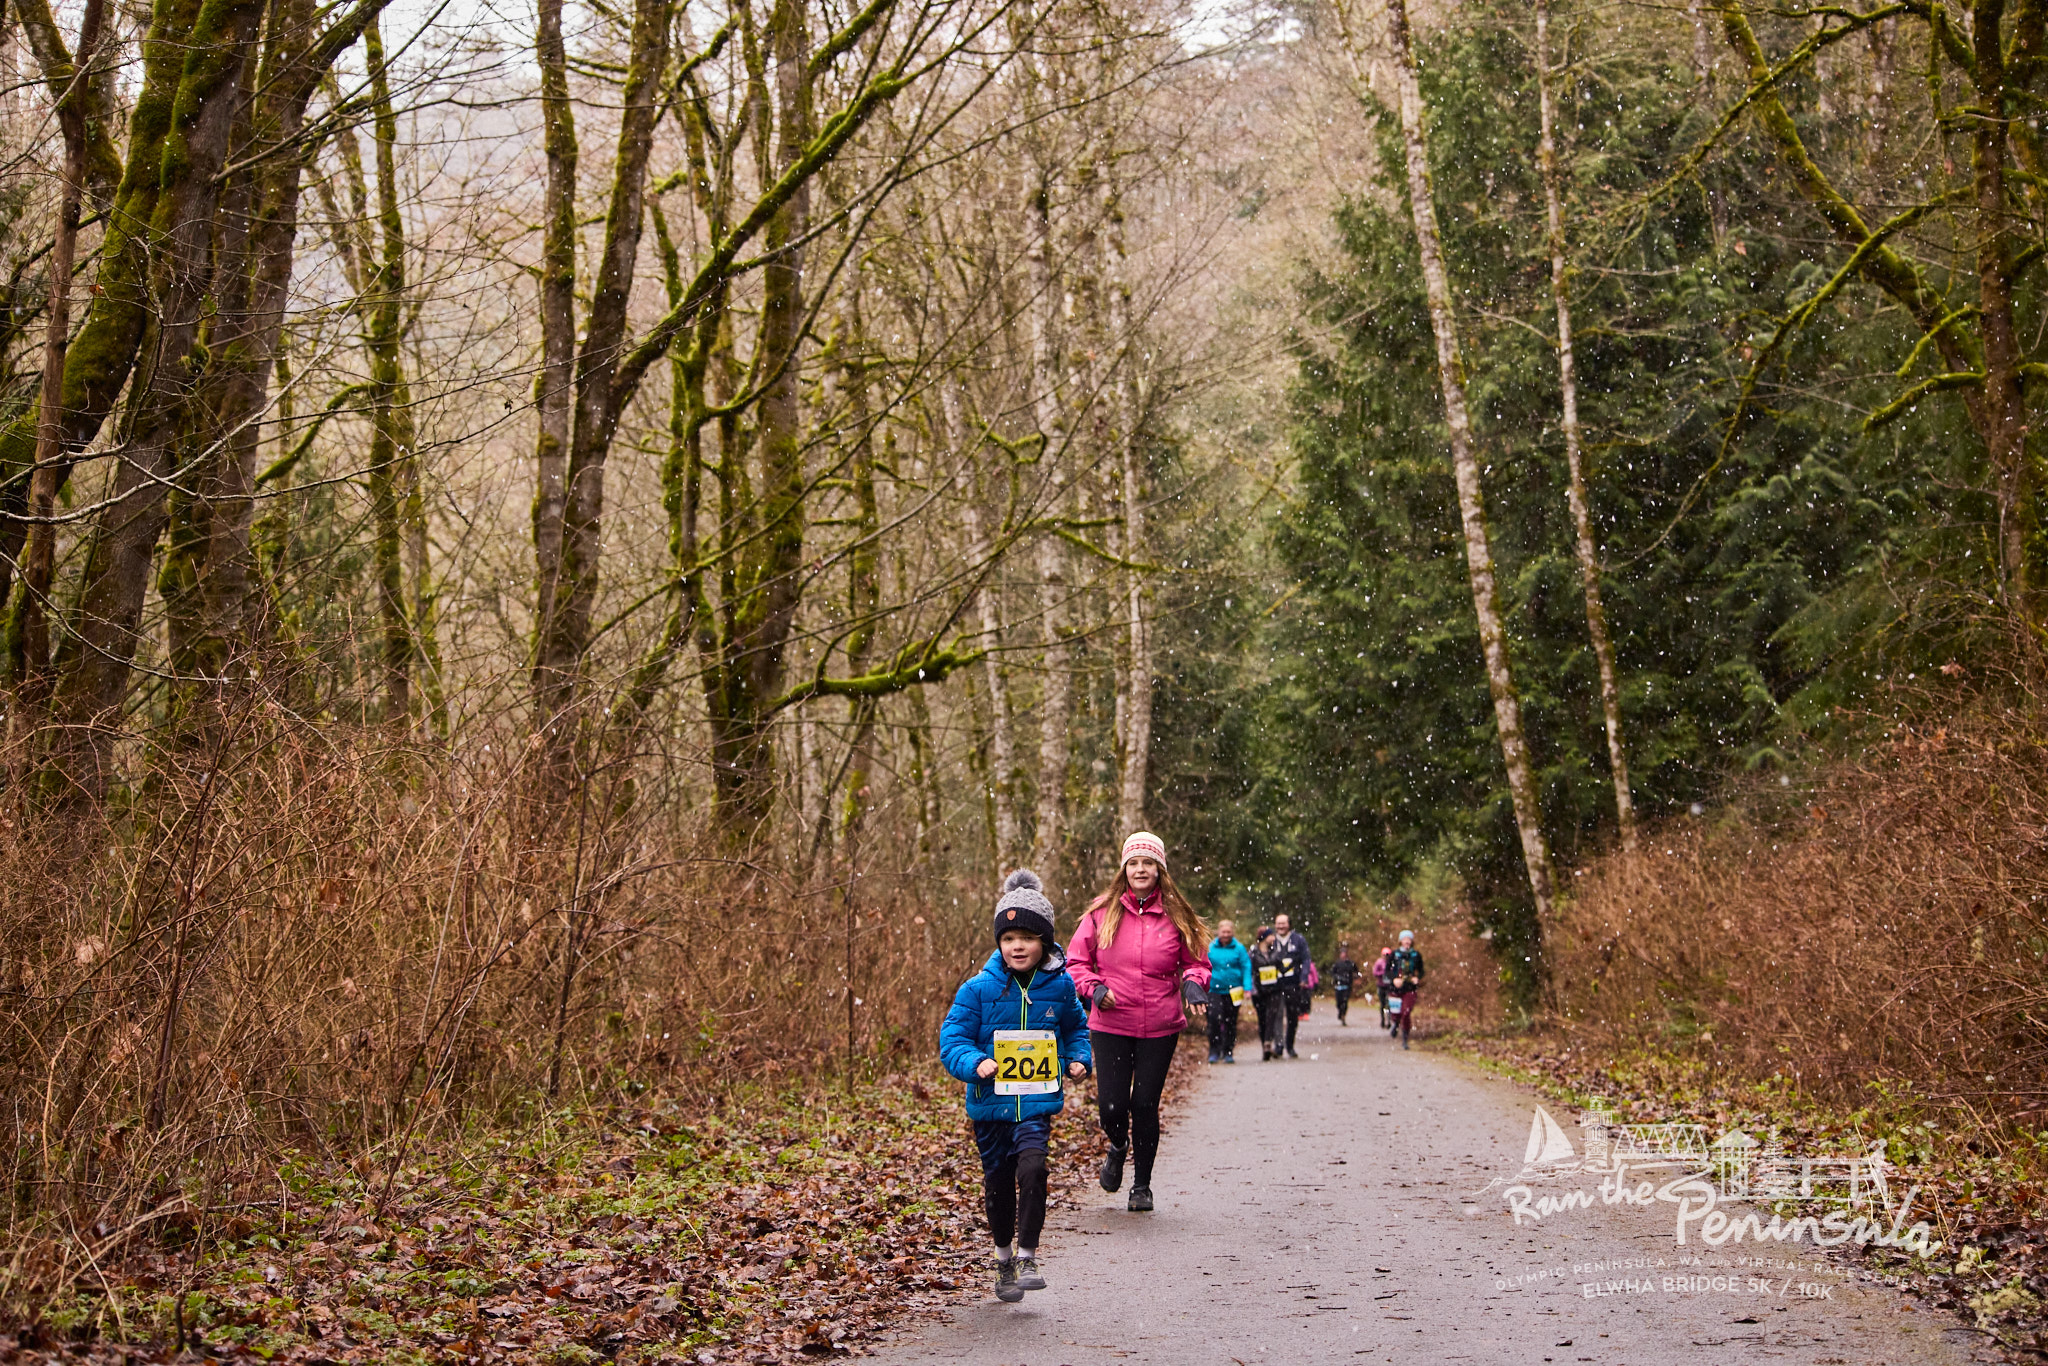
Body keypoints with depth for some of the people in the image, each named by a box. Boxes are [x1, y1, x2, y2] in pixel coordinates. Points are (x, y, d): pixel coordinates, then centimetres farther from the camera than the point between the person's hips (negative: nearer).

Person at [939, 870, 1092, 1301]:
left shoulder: (1059, 986, 0)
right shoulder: (979, 988, -7)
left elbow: (1075, 1027, 19)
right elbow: (952, 1037, -5)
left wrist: (1078, 1059, 2)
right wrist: (974, 1063, -23)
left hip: (1037, 1102, 0)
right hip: (990, 1103, 0)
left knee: (1032, 1168, -22)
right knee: (998, 1181, 11)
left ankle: (1029, 1257, -12)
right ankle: (1003, 1258, 33)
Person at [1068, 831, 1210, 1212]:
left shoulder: (1176, 916, 2)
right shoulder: (1102, 913, 0)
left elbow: (1195, 961, 12)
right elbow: (1075, 961, 6)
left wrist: (1193, 982, -9)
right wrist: (1093, 988, -12)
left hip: (1160, 1028, 0)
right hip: (1110, 1026, 0)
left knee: (1145, 1104, 2)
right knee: (1112, 1105, -4)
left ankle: (1142, 1184, 20)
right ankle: (1119, 1147, 33)